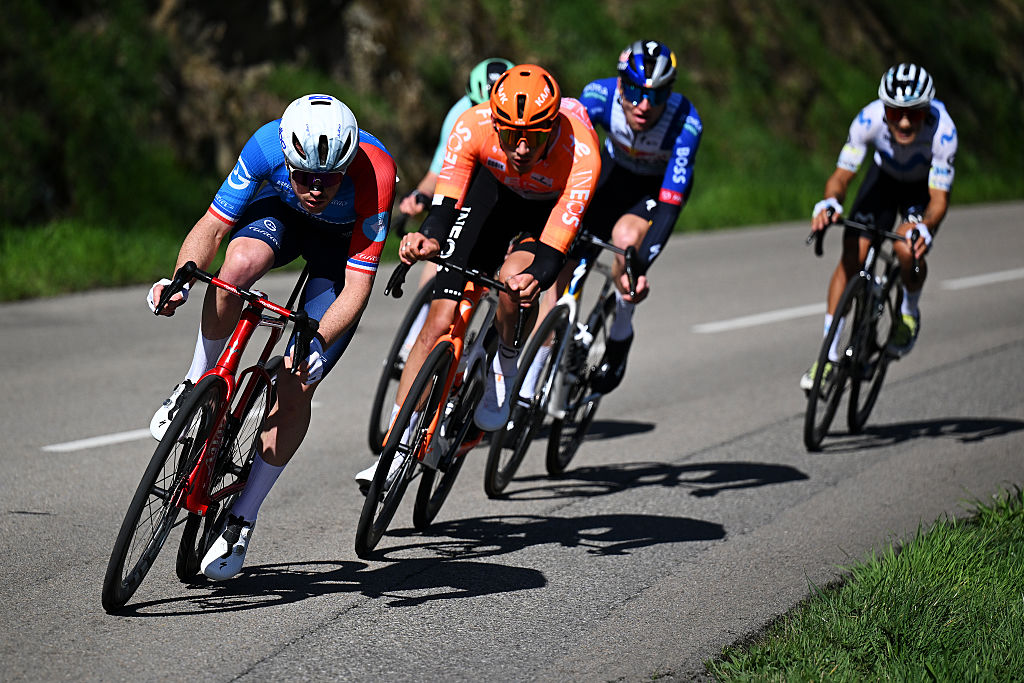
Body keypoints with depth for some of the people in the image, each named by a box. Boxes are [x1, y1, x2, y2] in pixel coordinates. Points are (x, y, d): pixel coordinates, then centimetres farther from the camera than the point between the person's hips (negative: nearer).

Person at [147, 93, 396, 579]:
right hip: (279, 214, 2)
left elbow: (358, 285, -36)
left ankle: (243, 518, 3)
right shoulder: (269, 145, -33)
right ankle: (199, 384, -12)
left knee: (296, 388, -13)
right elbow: (212, 227, -25)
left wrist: (317, 343, -50)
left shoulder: (375, 172, -39)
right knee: (240, 264, -36)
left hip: (344, 243, -2)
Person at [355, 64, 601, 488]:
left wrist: (535, 279, -63)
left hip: (555, 202, -2)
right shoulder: (473, 126, -34)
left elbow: (554, 249, -42)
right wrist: (429, 238, -57)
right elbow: (445, 204, -35)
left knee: (514, 280, -33)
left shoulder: (580, 155, -39)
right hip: (495, 187, 2)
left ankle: (505, 367, 0)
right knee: (440, 322, -10)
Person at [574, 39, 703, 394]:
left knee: (627, 238, -31)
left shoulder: (686, 123, -37)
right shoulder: (599, 95, -32)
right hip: (615, 171, 3)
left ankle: (620, 336, -7)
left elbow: (670, 205, -40)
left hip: (661, 185, -3)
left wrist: (640, 266, -52)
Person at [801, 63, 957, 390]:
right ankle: (828, 354, -6)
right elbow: (841, 175, -28)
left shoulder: (942, 131, -38)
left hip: (925, 186, -2)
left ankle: (909, 312, 7)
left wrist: (924, 228, -56)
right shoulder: (869, 120, -34)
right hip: (884, 178, 2)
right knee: (853, 254, -14)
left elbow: (939, 197, -35)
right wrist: (830, 202, -50)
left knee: (907, 250, -27)